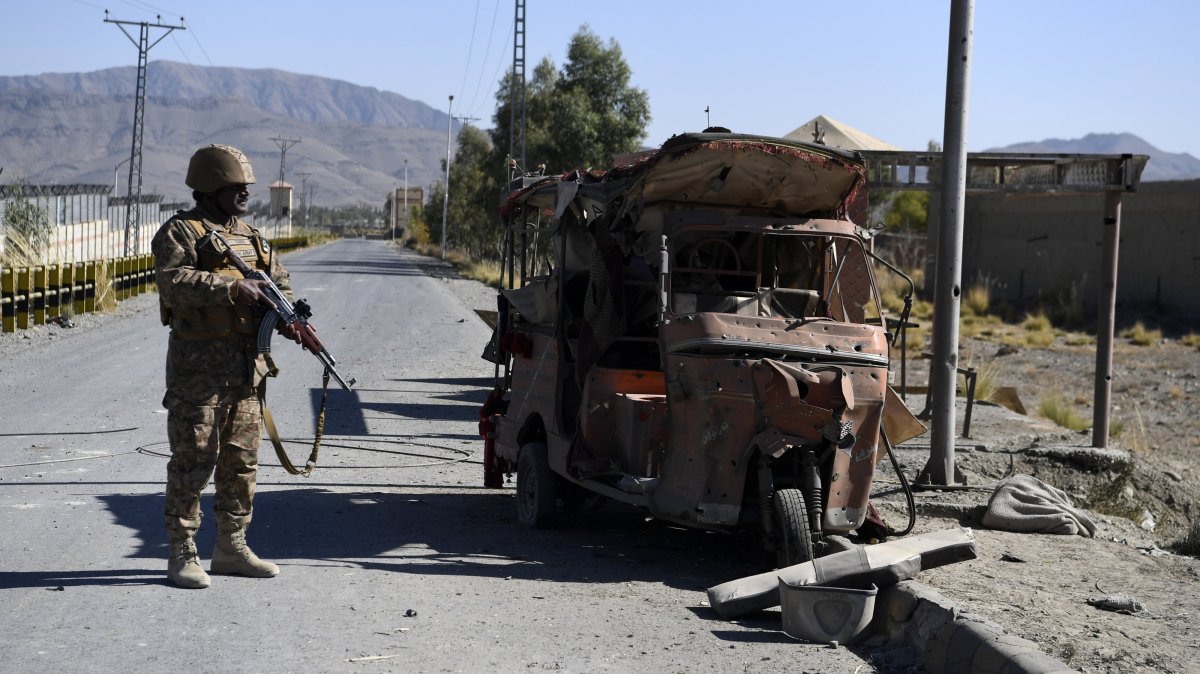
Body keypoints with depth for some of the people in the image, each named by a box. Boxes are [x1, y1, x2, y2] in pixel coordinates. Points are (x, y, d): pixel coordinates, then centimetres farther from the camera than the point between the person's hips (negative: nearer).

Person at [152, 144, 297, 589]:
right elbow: (173, 282, -24)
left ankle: (231, 548, 22)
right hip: (198, 367, -7)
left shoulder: (250, 236, 15)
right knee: (193, 461, -4)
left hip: (247, 366, 7)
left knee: (241, 462, 12)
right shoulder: (181, 232, -8)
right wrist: (232, 289, -28)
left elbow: (279, 280, 17)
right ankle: (182, 555, 4)